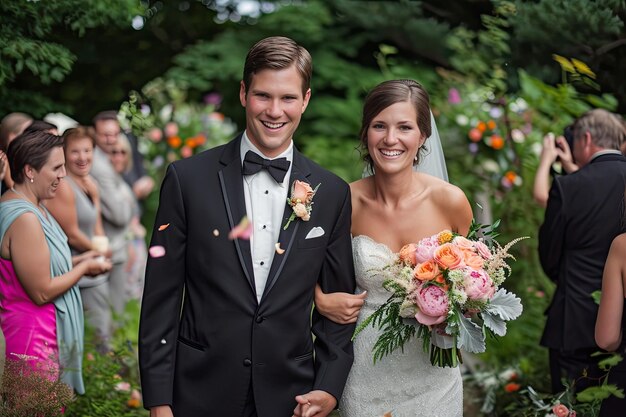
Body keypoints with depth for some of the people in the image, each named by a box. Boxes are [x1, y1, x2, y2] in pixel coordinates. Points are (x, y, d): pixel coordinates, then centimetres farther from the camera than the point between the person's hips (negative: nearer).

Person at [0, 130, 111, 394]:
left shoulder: (31, 206, 8)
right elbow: (42, 292, -21)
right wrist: (85, 268, -8)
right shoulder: (25, 218, -24)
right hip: (32, 340, -10)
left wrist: (75, 262, 9)